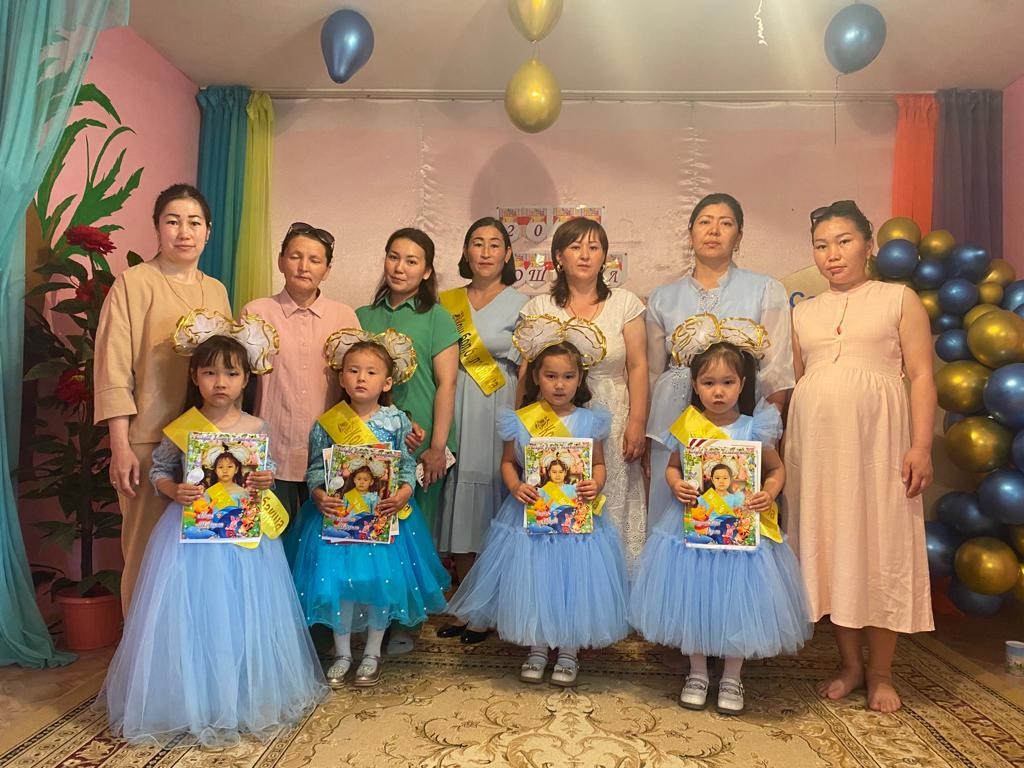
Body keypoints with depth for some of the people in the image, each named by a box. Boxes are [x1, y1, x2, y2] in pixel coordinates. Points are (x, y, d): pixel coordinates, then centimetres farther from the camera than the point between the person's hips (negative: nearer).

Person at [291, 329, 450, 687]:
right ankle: (342, 654, 27)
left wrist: (403, 494, -18)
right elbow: (315, 470, 1)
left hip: (384, 513, 0)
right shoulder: (326, 424, -3)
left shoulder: (396, 422, -3)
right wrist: (320, 497, -17)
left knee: (382, 581, 4)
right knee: (338, 581, 5)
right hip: (338, 514, 0)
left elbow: (408, 465, 0)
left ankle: (372, 654, 26)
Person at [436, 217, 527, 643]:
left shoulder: (520, 306, 1)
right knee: (459, 514, 8)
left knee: (493, 516, 1)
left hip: (499, 419, -3)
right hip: (456, 416, 4)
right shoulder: (447, 302, 10)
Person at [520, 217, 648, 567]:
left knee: (612, 510, 2)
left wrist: (637, 423, -5)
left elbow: (638, 367, 3)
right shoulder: (539, 308, 6)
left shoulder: (625, 303, 5)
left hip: (612, 423, 0)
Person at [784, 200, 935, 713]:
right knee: (829, 546, 5)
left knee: (879, 545, 1)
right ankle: (850, 664, 19)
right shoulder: (803, 313, 16)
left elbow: (922, 376, 0)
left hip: (876, 437, -3)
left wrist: (921, 445, -10)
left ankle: (880, 672, 15)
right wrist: (779, 448, 7)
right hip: (815, 439, 3)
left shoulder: (899, 300, 6)